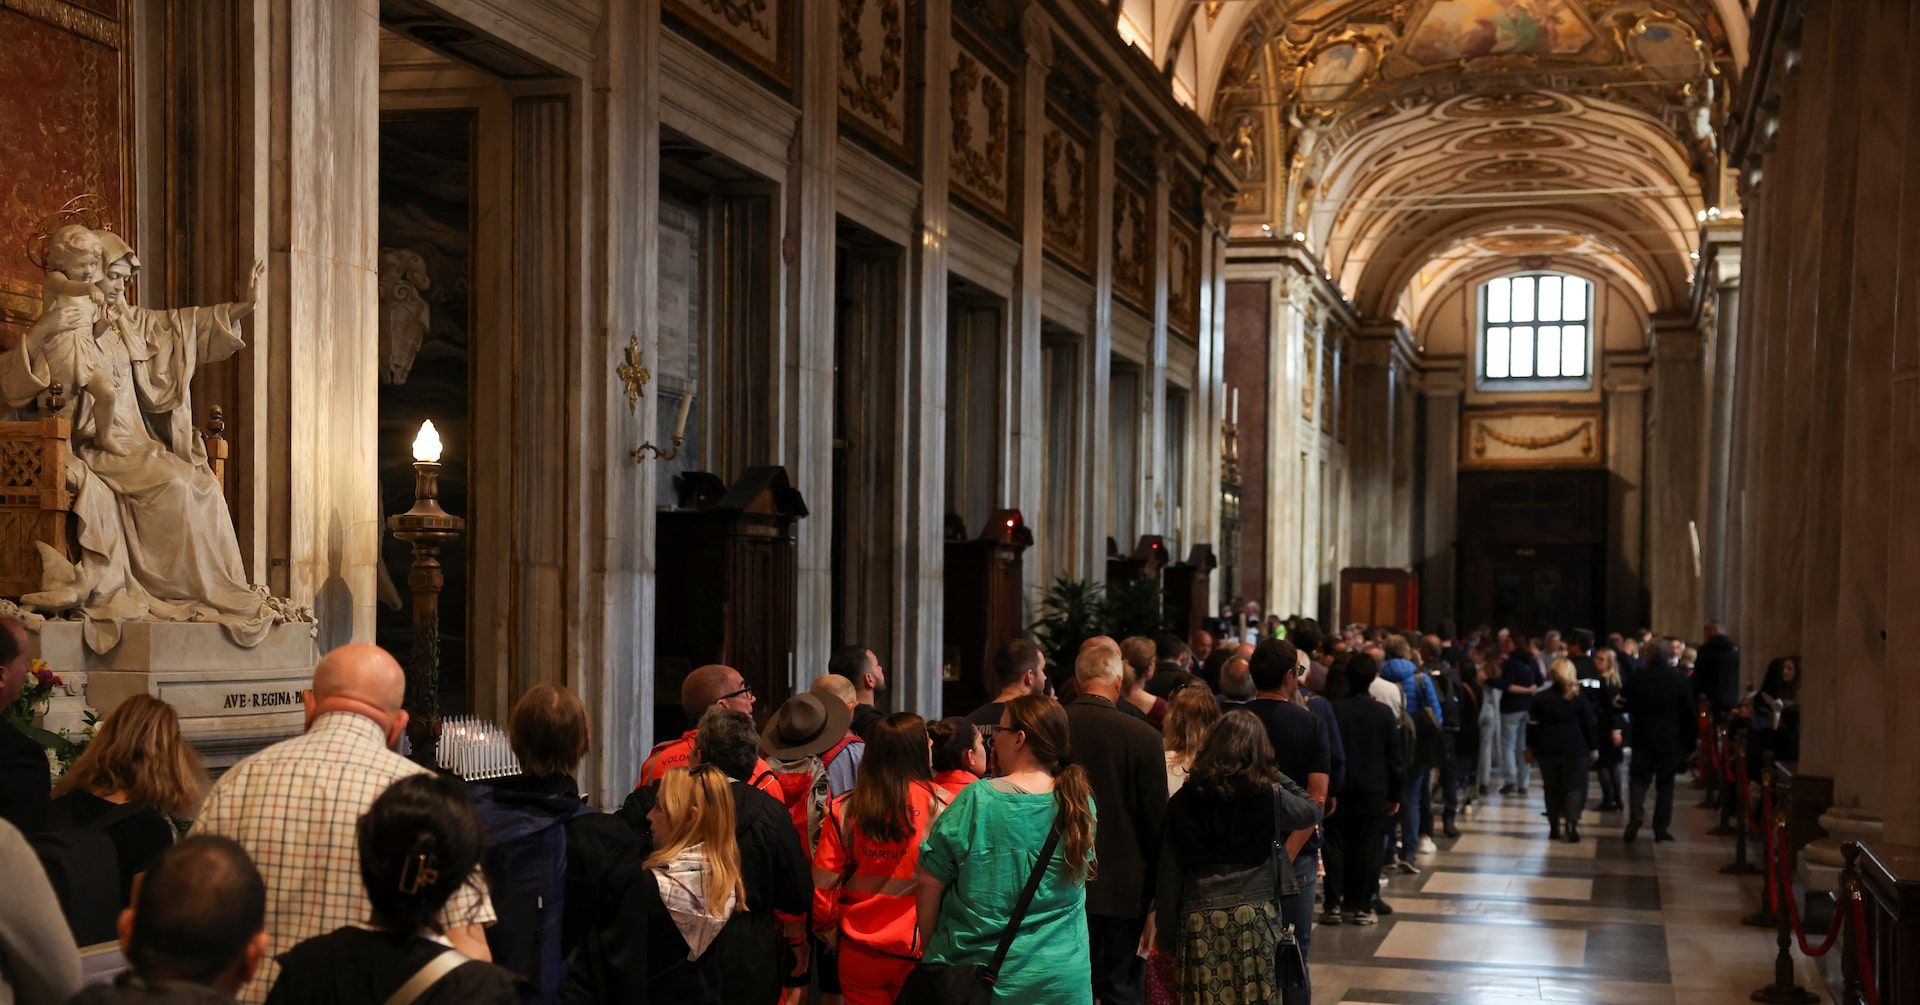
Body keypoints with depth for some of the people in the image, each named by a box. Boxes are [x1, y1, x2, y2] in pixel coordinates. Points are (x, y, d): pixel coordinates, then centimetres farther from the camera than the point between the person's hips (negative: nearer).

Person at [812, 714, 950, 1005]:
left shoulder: (843, 810, -5)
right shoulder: (940, 805, -12)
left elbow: (822, 885, -2)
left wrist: (829, 934, 15)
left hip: (859, 951, 2)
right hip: (918, 949, -2)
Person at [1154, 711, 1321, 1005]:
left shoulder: (1184, 800, 0)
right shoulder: (1269, 796, -3)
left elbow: (1169, 872, 2)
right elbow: (1312, 810, 17)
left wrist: (1167, 933, 8)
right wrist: (1274, 774, 20)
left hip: (1199, 918, 1)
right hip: (1255, 913, -1)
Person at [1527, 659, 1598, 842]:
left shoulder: (1539, 698, 0)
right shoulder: (1579, 698, -3)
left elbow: (1532, 725, 3)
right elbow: (1590, 725, 0)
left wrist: (1530, 748, 13)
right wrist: (1592, 749, 9)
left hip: (1547, 751, 2)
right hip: (1575, 751, -2)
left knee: (1552, 789, 11)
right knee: (1574, 788, 1)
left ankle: (1554, 827, 11)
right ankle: (1572, 824, -16)